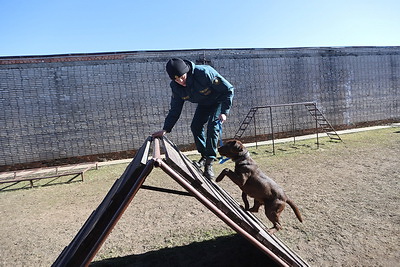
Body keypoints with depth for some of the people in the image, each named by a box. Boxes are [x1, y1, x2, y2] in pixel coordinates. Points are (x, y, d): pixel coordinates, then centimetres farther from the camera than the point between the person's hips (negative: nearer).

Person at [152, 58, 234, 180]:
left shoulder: (204, 73, -37)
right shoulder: (175, 86, -19)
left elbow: (228, 89, -28)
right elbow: (175, 109, -10)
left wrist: (224, 112, -33)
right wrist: (165, 129, -15)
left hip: (218, 101, -5)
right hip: (203, 104, 6)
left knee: (212, 126, -21)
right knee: (195, 126, -5)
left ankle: (209, 163, -12)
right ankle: (204, 156, 16)